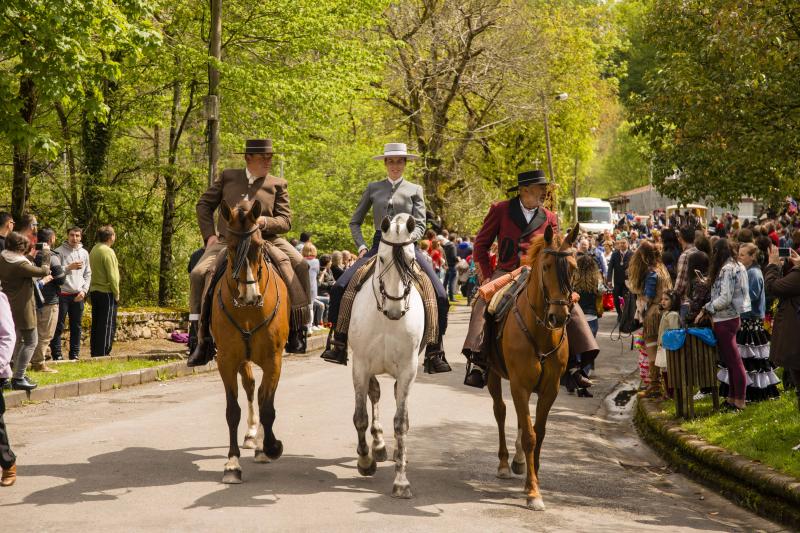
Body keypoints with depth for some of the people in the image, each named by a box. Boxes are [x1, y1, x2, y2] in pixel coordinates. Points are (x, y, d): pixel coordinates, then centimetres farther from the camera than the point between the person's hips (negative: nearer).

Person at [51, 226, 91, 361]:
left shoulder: (84, 253, 10)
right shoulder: (59, 251, -3)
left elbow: (88, 274, 12)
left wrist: (84, 290, 0)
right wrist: (69, 267, -23)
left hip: (78, 295, 4)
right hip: (62, 294, -4)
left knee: (76, 327, 8)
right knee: (59, 326, -1)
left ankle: (74, 355, 15)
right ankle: (56, 355, 3)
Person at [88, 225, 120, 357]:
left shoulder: (94, 250, 11)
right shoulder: (108, 252, -15)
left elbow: (91, 273, 12)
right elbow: (112, 276, -18)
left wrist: (90, 294, 14)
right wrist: (117, 294, -9)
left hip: (94, 291, 8)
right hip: (106, 293, -8)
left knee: (96, 326, 13)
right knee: (107, 326, -3)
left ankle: (94, 353, 17)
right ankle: (103, 354, -3)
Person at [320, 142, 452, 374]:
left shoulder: (415, 190, 11)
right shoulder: (373, 188, 14)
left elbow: (420, 225, 4)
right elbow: (355, 222, 19)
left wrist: (408, 238, -17)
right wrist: (361, 246, 4)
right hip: (379, 246, 1)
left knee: (440, 296, -19)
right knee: (339, 287, -17)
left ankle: (434, 354, -11)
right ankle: (339, 344, -9)